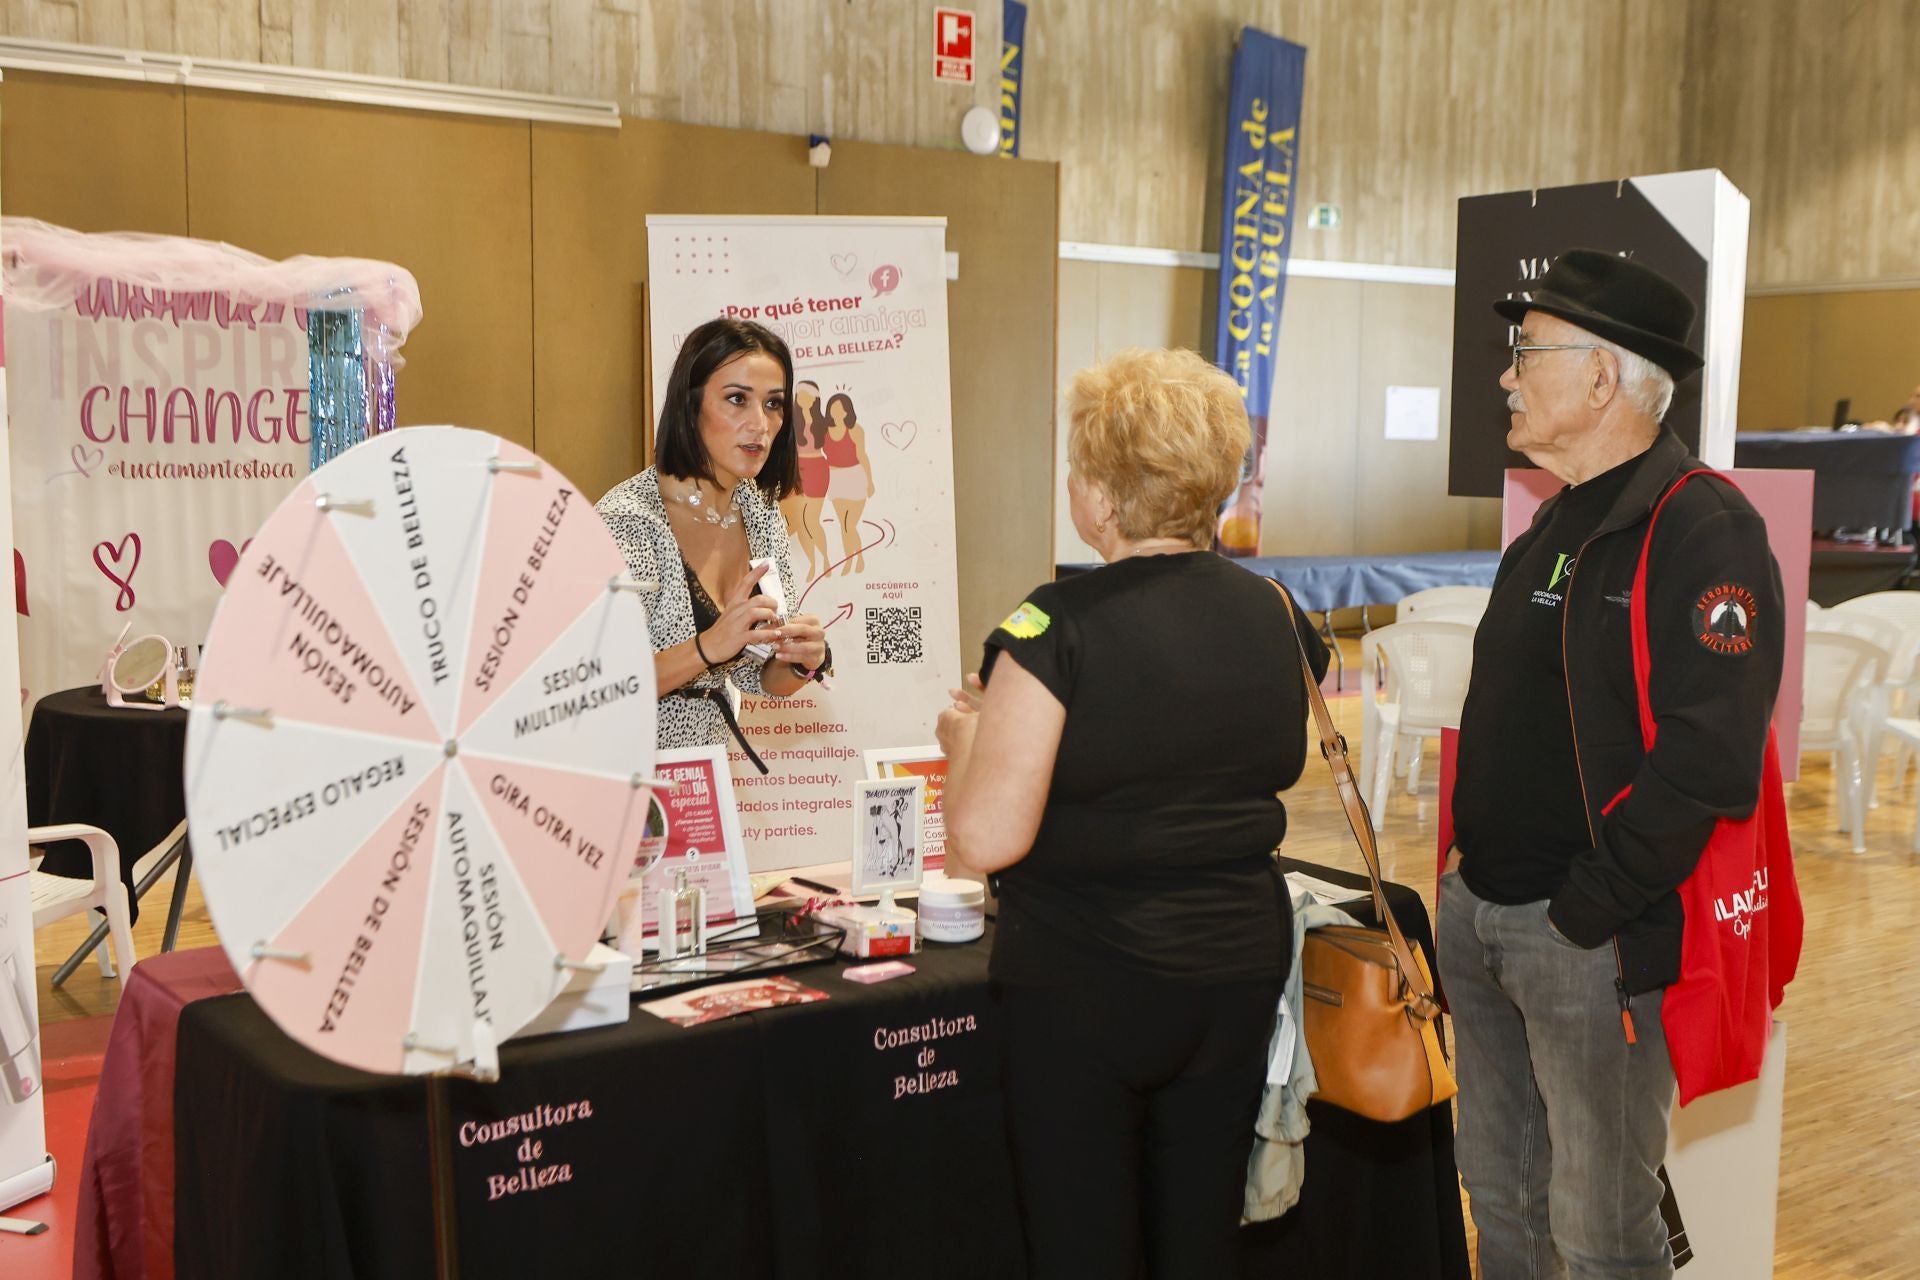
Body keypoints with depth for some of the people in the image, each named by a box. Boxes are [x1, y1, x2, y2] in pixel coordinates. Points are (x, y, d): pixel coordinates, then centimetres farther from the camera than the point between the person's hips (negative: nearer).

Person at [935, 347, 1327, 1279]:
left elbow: (984, 838, -22)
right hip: (1239, 966, 6)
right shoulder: (1272, 614, 2)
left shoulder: (1058, 628, -18)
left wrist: (966, 738, -3)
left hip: (1086, 978, -6)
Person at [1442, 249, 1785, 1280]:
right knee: (1498, 1196, 21)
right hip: (1478, 913, 9)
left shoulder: (1701, 530, -16)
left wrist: (1588, 907, -21)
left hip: (1591, 939, -9)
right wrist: (1471, 860, 11)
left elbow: (1707, 755, -24)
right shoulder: (1558, 523, 14)